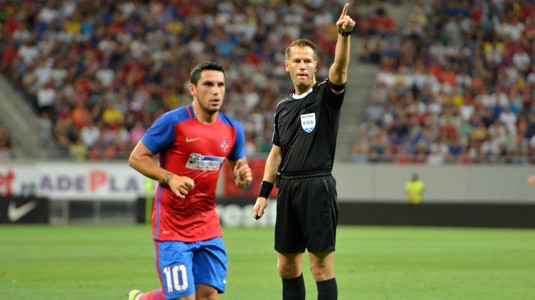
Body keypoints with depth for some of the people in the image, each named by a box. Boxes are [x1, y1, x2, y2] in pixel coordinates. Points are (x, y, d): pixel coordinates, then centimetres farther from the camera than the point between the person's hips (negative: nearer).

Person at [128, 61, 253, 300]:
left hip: (208, 225, 5)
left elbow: (239, 171, 17)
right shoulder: (173, 122, -12)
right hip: (172, 226, -5)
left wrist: (243, 178, -8)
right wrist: (170, 178, -21)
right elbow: (136, 158, -7)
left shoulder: (232, 129, 5)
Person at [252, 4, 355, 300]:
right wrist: (263, 193, 13)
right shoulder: (283, 107, 15)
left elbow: (340, 68, -22)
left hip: (317, 186, -6)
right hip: (288, 187, 6)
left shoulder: (326, 95, -1)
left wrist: (344, 34, -38)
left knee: (321, 266, -6)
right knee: (286, 266, 9)